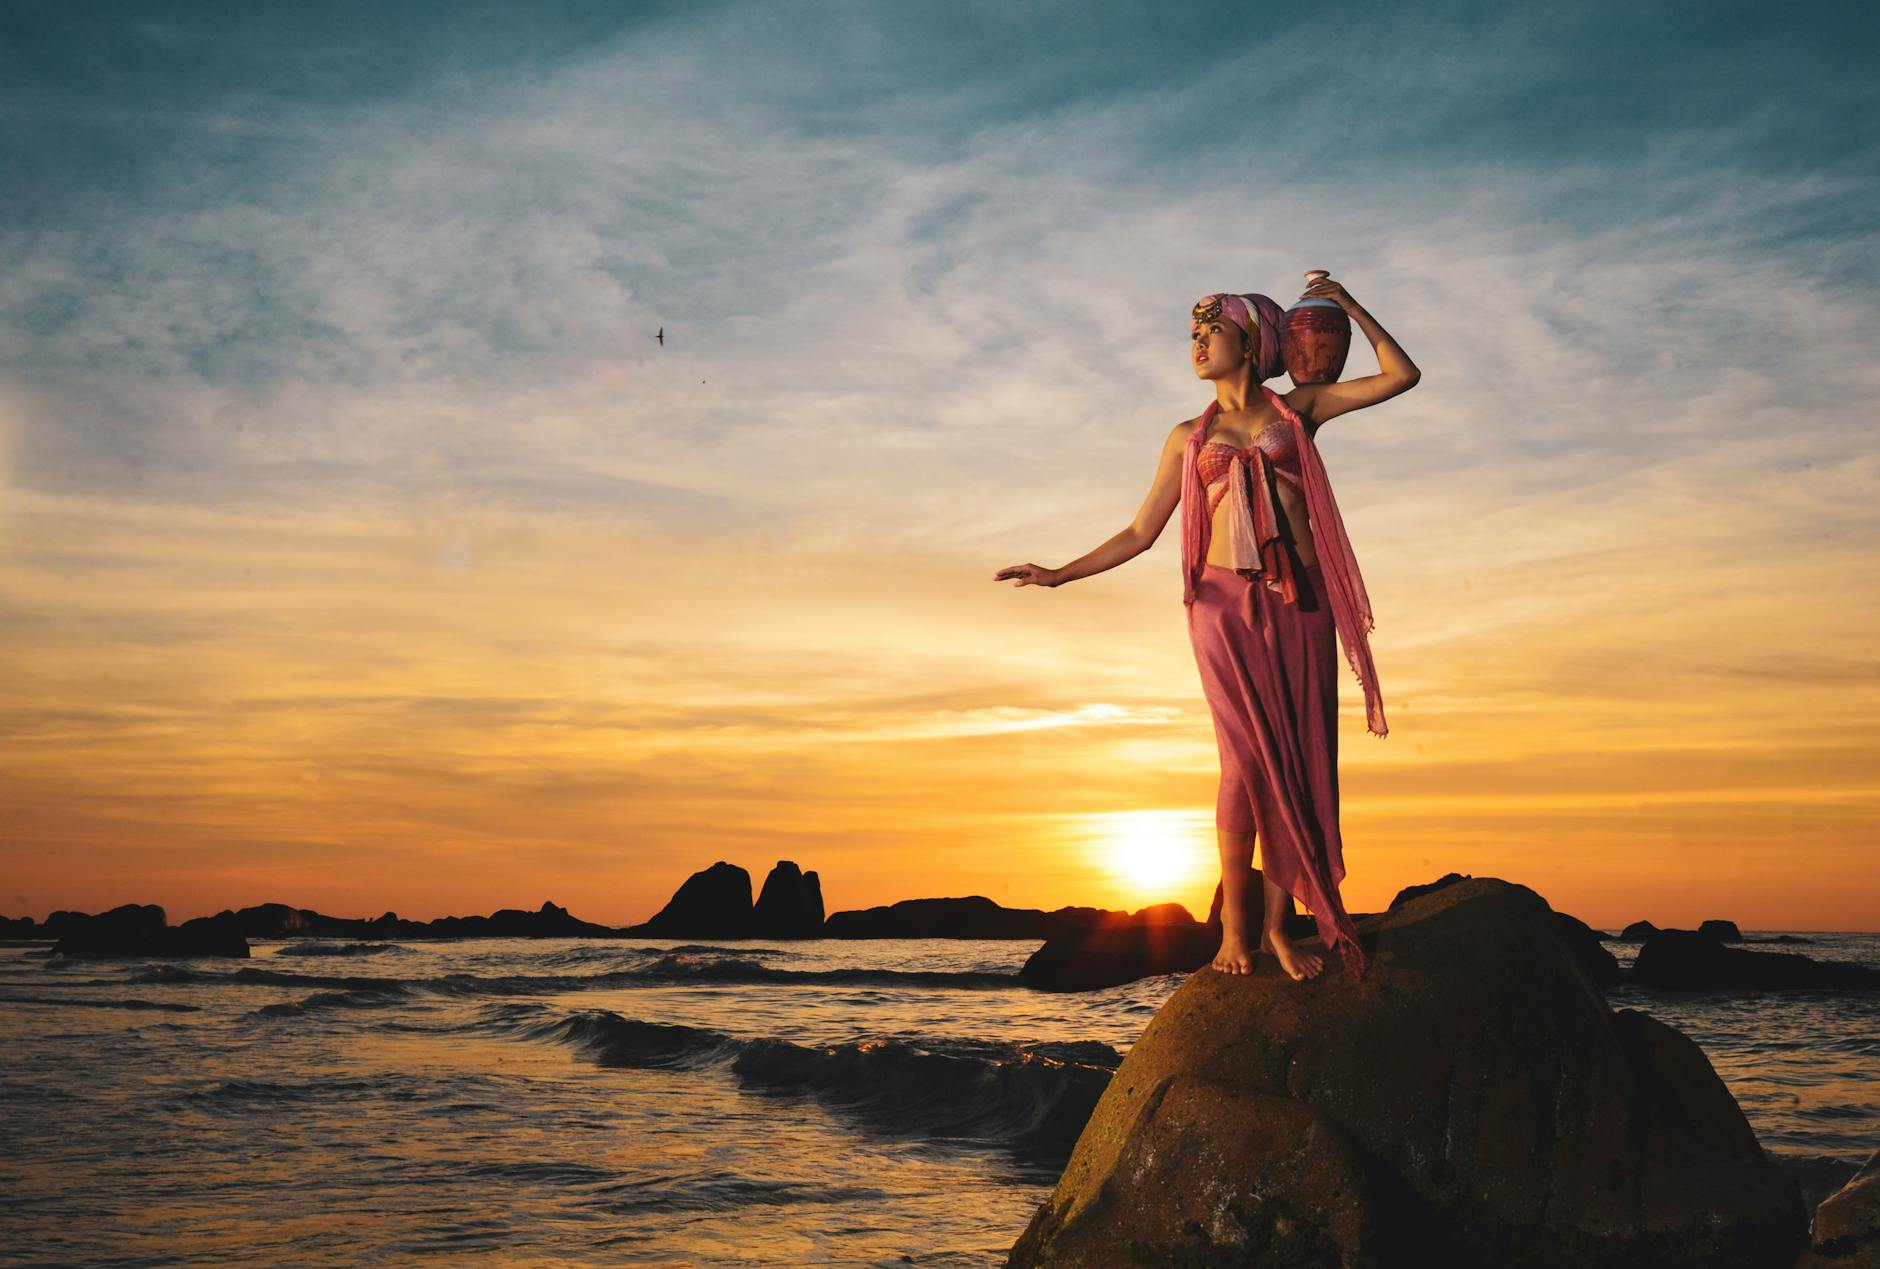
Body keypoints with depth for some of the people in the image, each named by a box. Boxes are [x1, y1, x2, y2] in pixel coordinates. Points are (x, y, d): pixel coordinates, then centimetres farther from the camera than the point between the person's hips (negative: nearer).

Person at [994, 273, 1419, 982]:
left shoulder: (1298, 409, 14)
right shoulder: (1189, 437, 16)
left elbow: (1401, 375, 11)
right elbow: (1140, 534, 15)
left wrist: (1346, 304, 12)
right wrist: (1060, 574, 6)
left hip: (1300, 602, 1)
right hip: (1225, 602, 0)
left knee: (1301, 758, -5)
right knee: (1249, 758, -10)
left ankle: (1277, 923, -1)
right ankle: (1234, 926, -3)